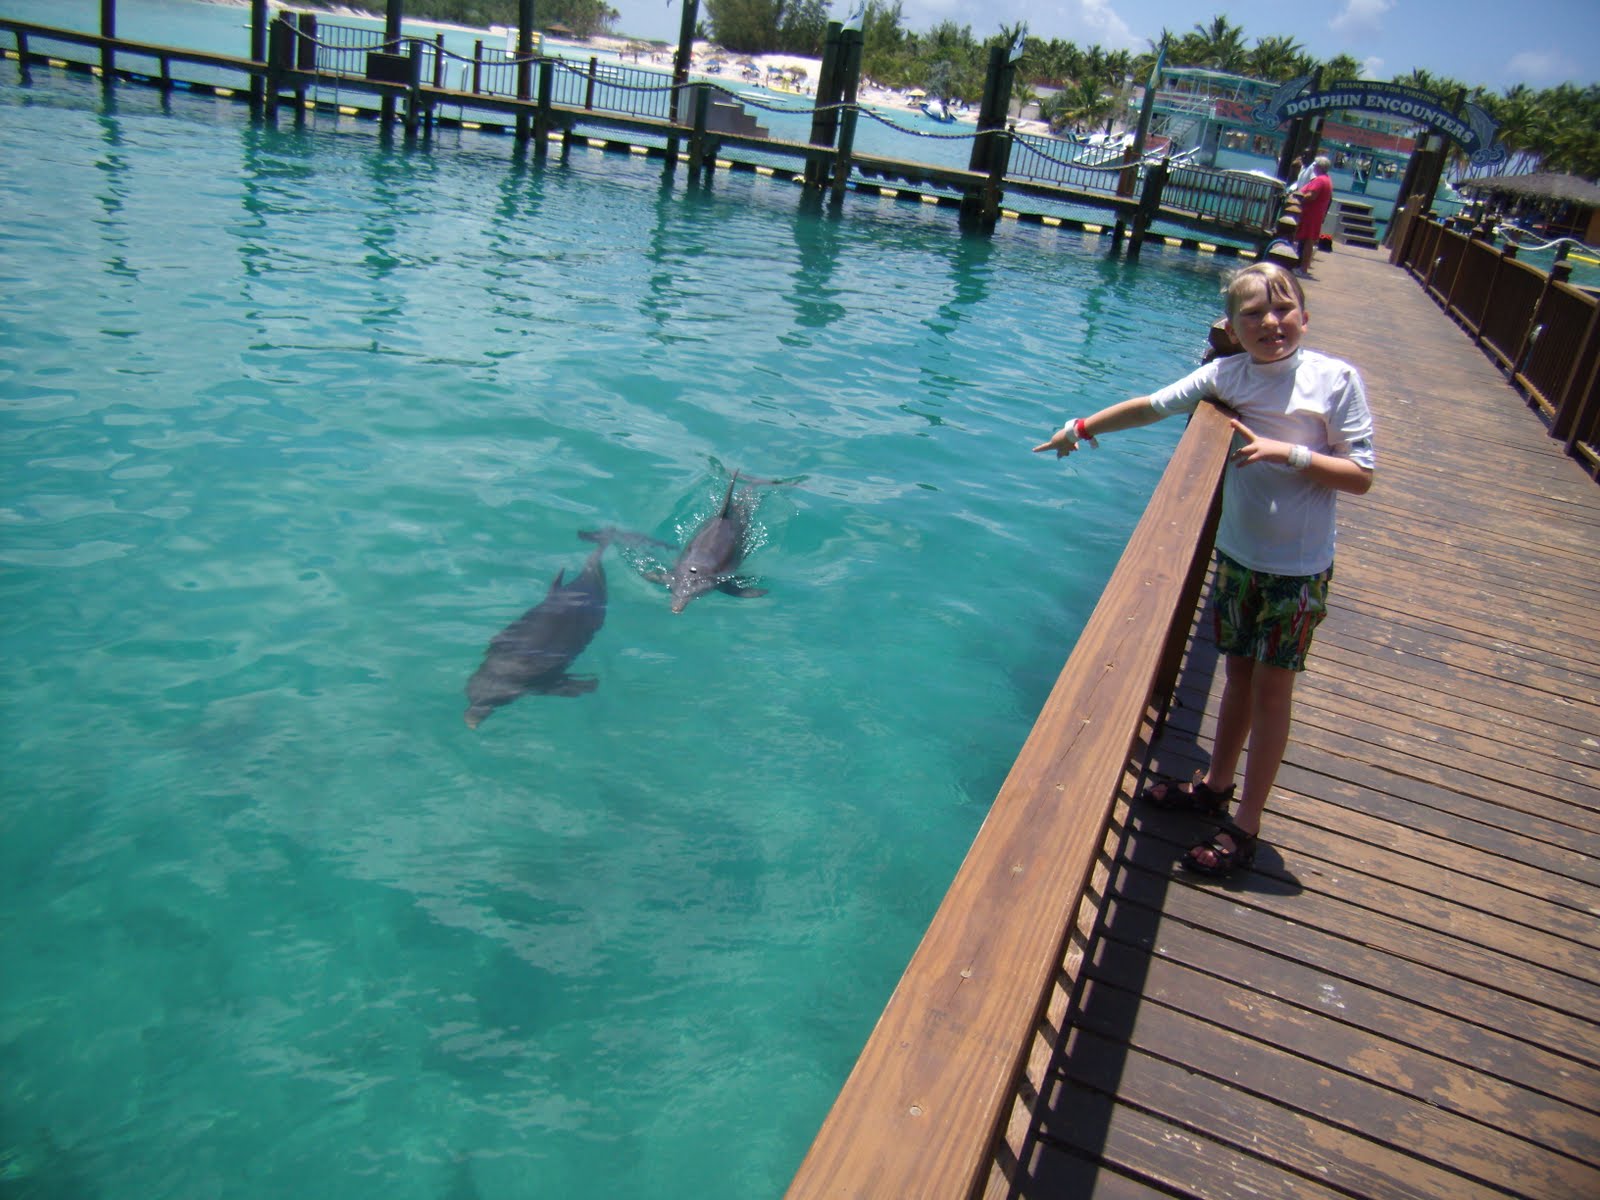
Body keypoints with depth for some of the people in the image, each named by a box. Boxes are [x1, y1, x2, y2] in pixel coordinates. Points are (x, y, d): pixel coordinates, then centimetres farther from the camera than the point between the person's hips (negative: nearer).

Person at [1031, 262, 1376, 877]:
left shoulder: (1334, 378, -13)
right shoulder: (1226, 374, -3)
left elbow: (1361, 475, -13)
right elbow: (1154, 406, 4)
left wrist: (1289, 453, -24)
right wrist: (1081, 427, 8)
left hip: (1298, 568, -4)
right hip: (1237, 554, 4)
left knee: (1271, 688, 5)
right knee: (1238, 673, 18)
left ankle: (1246, 824, 15)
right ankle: (1216, 784, 36)